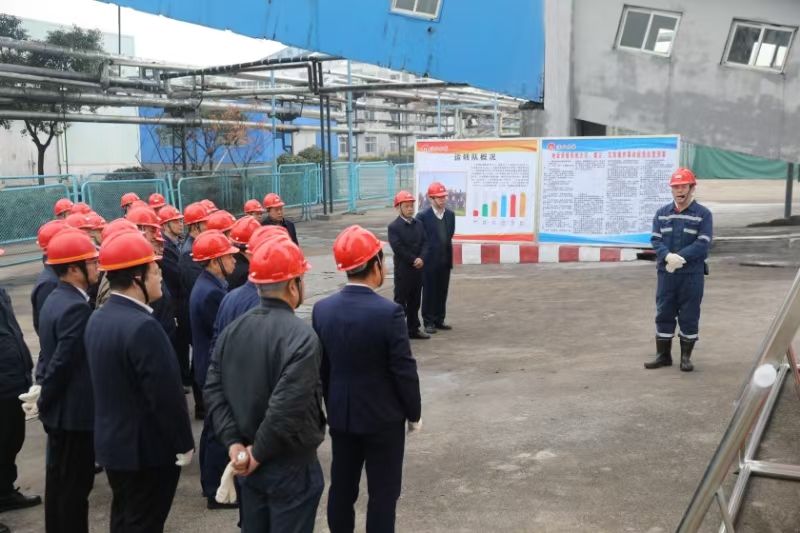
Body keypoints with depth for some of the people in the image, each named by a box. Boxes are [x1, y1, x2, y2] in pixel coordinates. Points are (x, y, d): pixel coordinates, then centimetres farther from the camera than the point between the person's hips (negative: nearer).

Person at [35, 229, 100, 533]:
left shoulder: (56, 299, 7)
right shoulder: (76, 307, -23)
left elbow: (54, 356, 10)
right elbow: (63, 361, -23)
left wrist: (45, 398, 13)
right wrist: (44, 400, -11)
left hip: (59, 409, 10)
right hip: (74, 412, -10)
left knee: (59, 481, 20)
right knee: (74, 485, 2)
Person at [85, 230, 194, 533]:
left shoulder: (98, 319, 3)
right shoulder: (143, 327, -26)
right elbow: (166, 395, -23)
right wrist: (184, 444, -12)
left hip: (112, 442, 9)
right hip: (147, 449, -9)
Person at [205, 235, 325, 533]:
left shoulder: (233, 330, 0)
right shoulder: (300, 336, -22)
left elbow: (213, 391, -2)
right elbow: (287, 407, -28)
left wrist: (234, 443, -5)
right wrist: (259, 452, -16)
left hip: (248, 461, 7)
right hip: (291, 465, -6)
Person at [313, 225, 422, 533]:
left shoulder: (322, 309, -6)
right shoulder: (389, 312, -21)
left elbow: (320, 366, 3)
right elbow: (404, 371, -16)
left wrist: (332, 405, 16)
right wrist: (414, 414, -1)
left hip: (340, 415, 5)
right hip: (384, 418, -5)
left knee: (341, 488, 16)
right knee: (383, 493, 7)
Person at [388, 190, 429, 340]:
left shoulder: (418, 224, 10)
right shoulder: (394, 227, -9)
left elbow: (425, 242, 5)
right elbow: (398, 248, -16)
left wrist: (421, 258, -12)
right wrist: (414, 260, -14)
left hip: (418, 268, 6)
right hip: (402, 270, -6)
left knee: (415, 301, 12)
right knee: (401, 301, -1)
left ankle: (413, 329, 20)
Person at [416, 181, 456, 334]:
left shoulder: (450, 215, 7)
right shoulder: (423, 216, -9)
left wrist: (445, 246, 7)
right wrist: (423, 257, -6)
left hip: (445, 260, 5)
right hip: (430, 260, -5)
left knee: (442, 292, 10)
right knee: (429, 292, 2)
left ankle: (439, 320, 20)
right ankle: (429, 322, 8)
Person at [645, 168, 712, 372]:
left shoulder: (703, 214, -2)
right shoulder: (662, 213, 9)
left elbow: (703, 244, -11)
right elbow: (655, 240, 1)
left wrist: (679, 257, -21)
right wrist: (668, 256, -18)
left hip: (692, 274, -3)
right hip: (666, 273, 3)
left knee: (689, 317, 4)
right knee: (663, 315, 7)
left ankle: (686, 357, 16)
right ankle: (663, 355, 18)